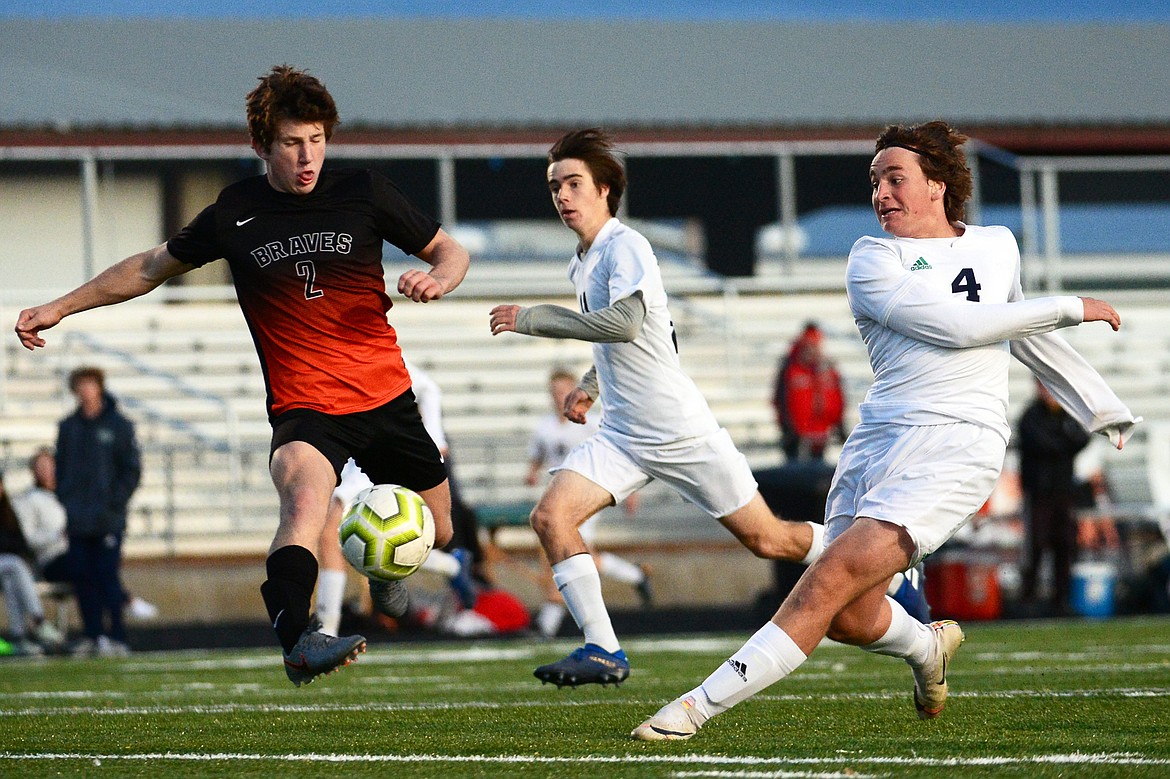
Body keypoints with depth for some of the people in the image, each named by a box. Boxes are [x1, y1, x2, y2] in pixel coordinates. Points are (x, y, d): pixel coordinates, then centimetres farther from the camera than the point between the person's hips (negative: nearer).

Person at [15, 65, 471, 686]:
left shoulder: (362, 192, 0)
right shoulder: (235, 214, -1)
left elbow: (449, 252, 10)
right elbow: (154, 266, 16)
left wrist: (437, 277, -15)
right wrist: (61, 306, 16)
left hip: (386, 397, 3)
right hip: (304, 406, -3)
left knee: (434, 534, 14)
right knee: (305, 496, -35)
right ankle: (295, 640, -54)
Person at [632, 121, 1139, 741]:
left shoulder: (999, 246, 15)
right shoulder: (872, 260, 4)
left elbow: (1025, 336, 33)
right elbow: (956, 326, -7)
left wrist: (1104, 412, 41)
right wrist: (1071, 309, -1)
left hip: (956, 442, -2)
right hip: (879, 437, 2)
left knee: (831, 579, -17)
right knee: (850, 617, 0)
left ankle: (699, 705, -18)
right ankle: (927, 645, 36)